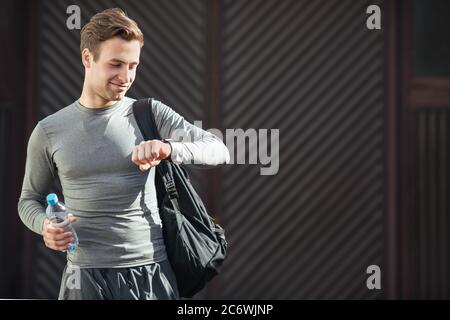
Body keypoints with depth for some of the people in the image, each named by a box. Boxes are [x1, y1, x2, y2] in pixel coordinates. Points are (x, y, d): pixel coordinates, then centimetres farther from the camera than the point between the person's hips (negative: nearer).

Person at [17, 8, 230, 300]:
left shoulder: (150, 114, 2)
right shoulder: (49, 131, 4)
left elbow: (219, 151, -6)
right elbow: (30, 199, 14)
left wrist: (169, 149, -25)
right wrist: (45, 225, -9)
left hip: (151, 271, 0)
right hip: (86, 275, 0)